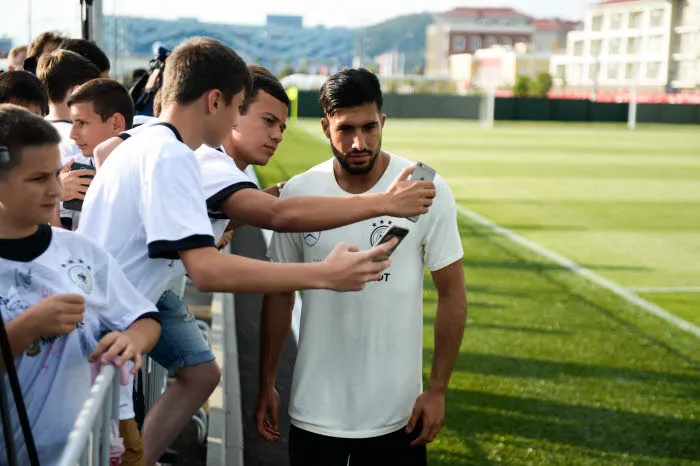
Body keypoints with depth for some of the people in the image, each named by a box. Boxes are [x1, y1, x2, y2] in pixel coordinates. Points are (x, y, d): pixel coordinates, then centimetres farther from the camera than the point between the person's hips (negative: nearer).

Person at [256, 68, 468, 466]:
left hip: (396, 411, -1)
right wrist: (266, 384, 5)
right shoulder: (298, 193, -5)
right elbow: (280, 294, 5)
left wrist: (437, 390, -6)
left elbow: (452, 293, -4)